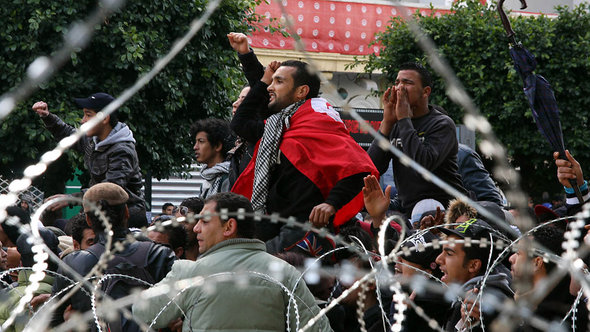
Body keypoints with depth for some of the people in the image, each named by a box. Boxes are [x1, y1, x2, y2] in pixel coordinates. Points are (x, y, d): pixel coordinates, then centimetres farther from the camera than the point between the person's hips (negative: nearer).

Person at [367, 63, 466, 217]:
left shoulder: (442, 124, -3)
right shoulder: (394, 126, 12)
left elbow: (423, 165, -21)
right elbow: (373, 168, 0)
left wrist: (404, 119, -14)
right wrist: (387, 122, -6)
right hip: (406, 209, 5)